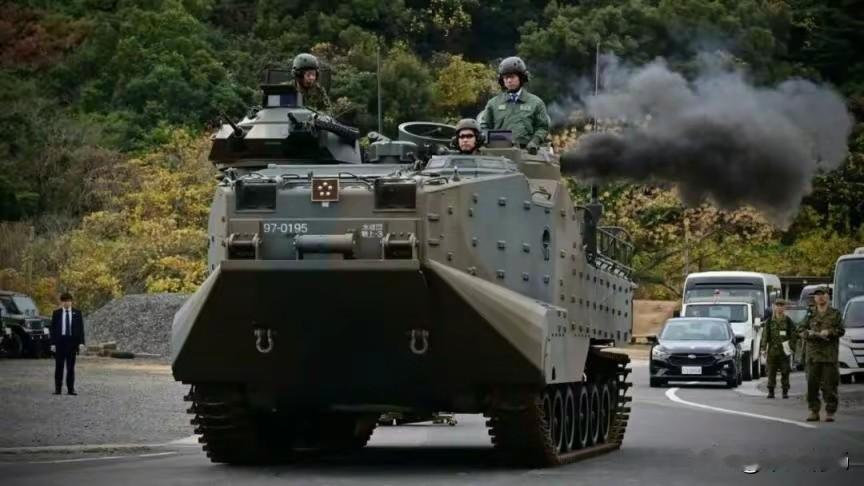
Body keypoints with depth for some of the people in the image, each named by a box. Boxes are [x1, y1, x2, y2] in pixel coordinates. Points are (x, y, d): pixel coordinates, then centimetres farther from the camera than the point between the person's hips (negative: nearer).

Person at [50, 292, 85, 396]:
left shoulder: (77, 313, 5)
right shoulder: (56, 313, 4)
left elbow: (80, 328, 3)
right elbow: (53, 329, 3)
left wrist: (81, 342, -5)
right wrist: (53, 343, -4)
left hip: (72, 341, 0)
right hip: (60, 341, 0)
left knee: (71, 367, 3)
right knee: (59, 366, 2)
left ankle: (71, 389, 5)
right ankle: (57, 388, 7)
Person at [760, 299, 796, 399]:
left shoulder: (788, 321, 4)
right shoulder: (770, 321, 6)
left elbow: (793, 335, 3)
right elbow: (765, 335, 4)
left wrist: (791, 347, -7)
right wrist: (763, 348, -2)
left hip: (784, 350, -1)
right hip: (772, 350, 1)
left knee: (785, 372, 0)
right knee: (771, 372, 1)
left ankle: (785, 391, 6)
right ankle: (771, 391, 6)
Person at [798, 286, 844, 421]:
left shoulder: (835, 314, 9)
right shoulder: (810, 315, 13)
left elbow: (841, 330, 1)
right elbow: (802, 331, 5)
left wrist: (828, 332, -16)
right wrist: (814, 334, -13)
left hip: (830, 354, -2)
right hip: (813, 354, 2)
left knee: (829, 385, -5)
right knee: (812, 384, 0)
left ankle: (830, 412, 0)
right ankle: (814, 412, 7)